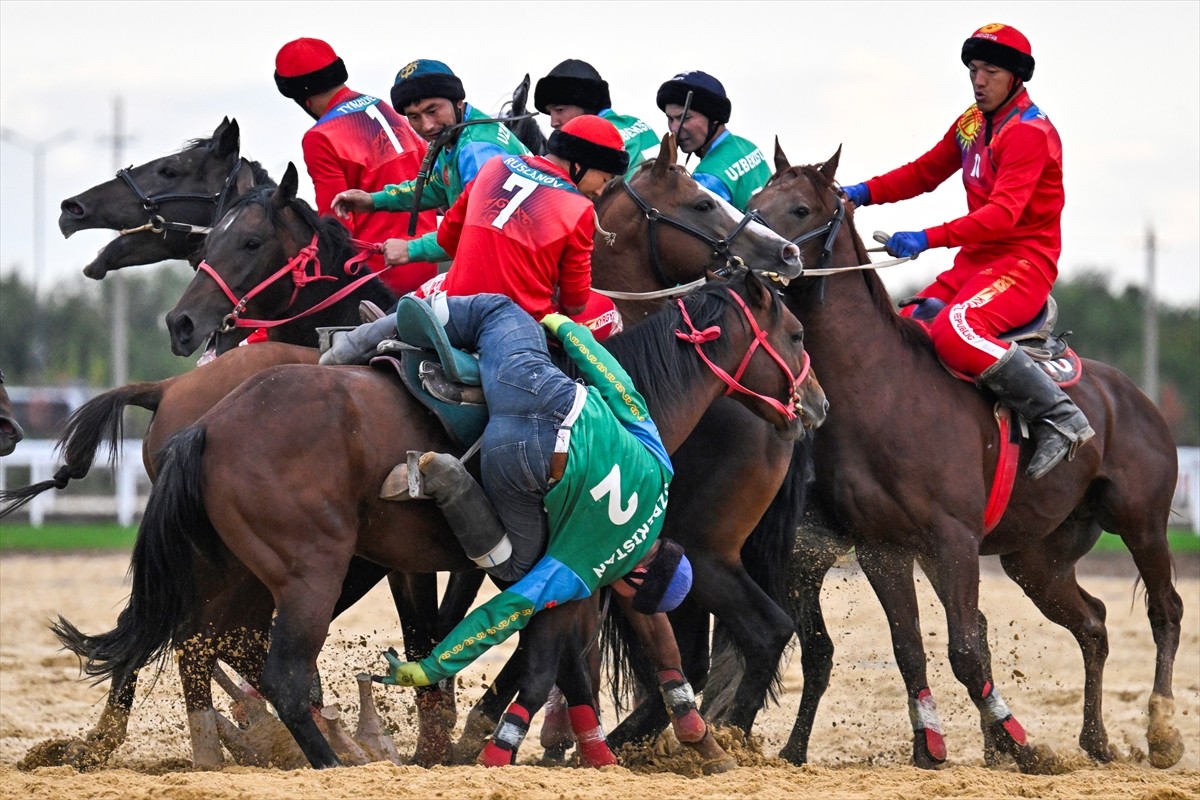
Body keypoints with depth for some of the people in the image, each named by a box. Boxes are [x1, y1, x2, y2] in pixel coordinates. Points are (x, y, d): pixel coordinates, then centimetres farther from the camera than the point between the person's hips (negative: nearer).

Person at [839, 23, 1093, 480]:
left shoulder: (1029, 133, -16)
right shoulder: (972, 124, 13)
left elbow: (1003, 214, -27)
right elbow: (924, 173, 18)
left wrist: (928, 239, -35)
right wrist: (863, 193, 1)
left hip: (1023, 261, -9)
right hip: (975, 261, 9)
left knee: (955, 331, -32)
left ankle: (1061, 420, -27)